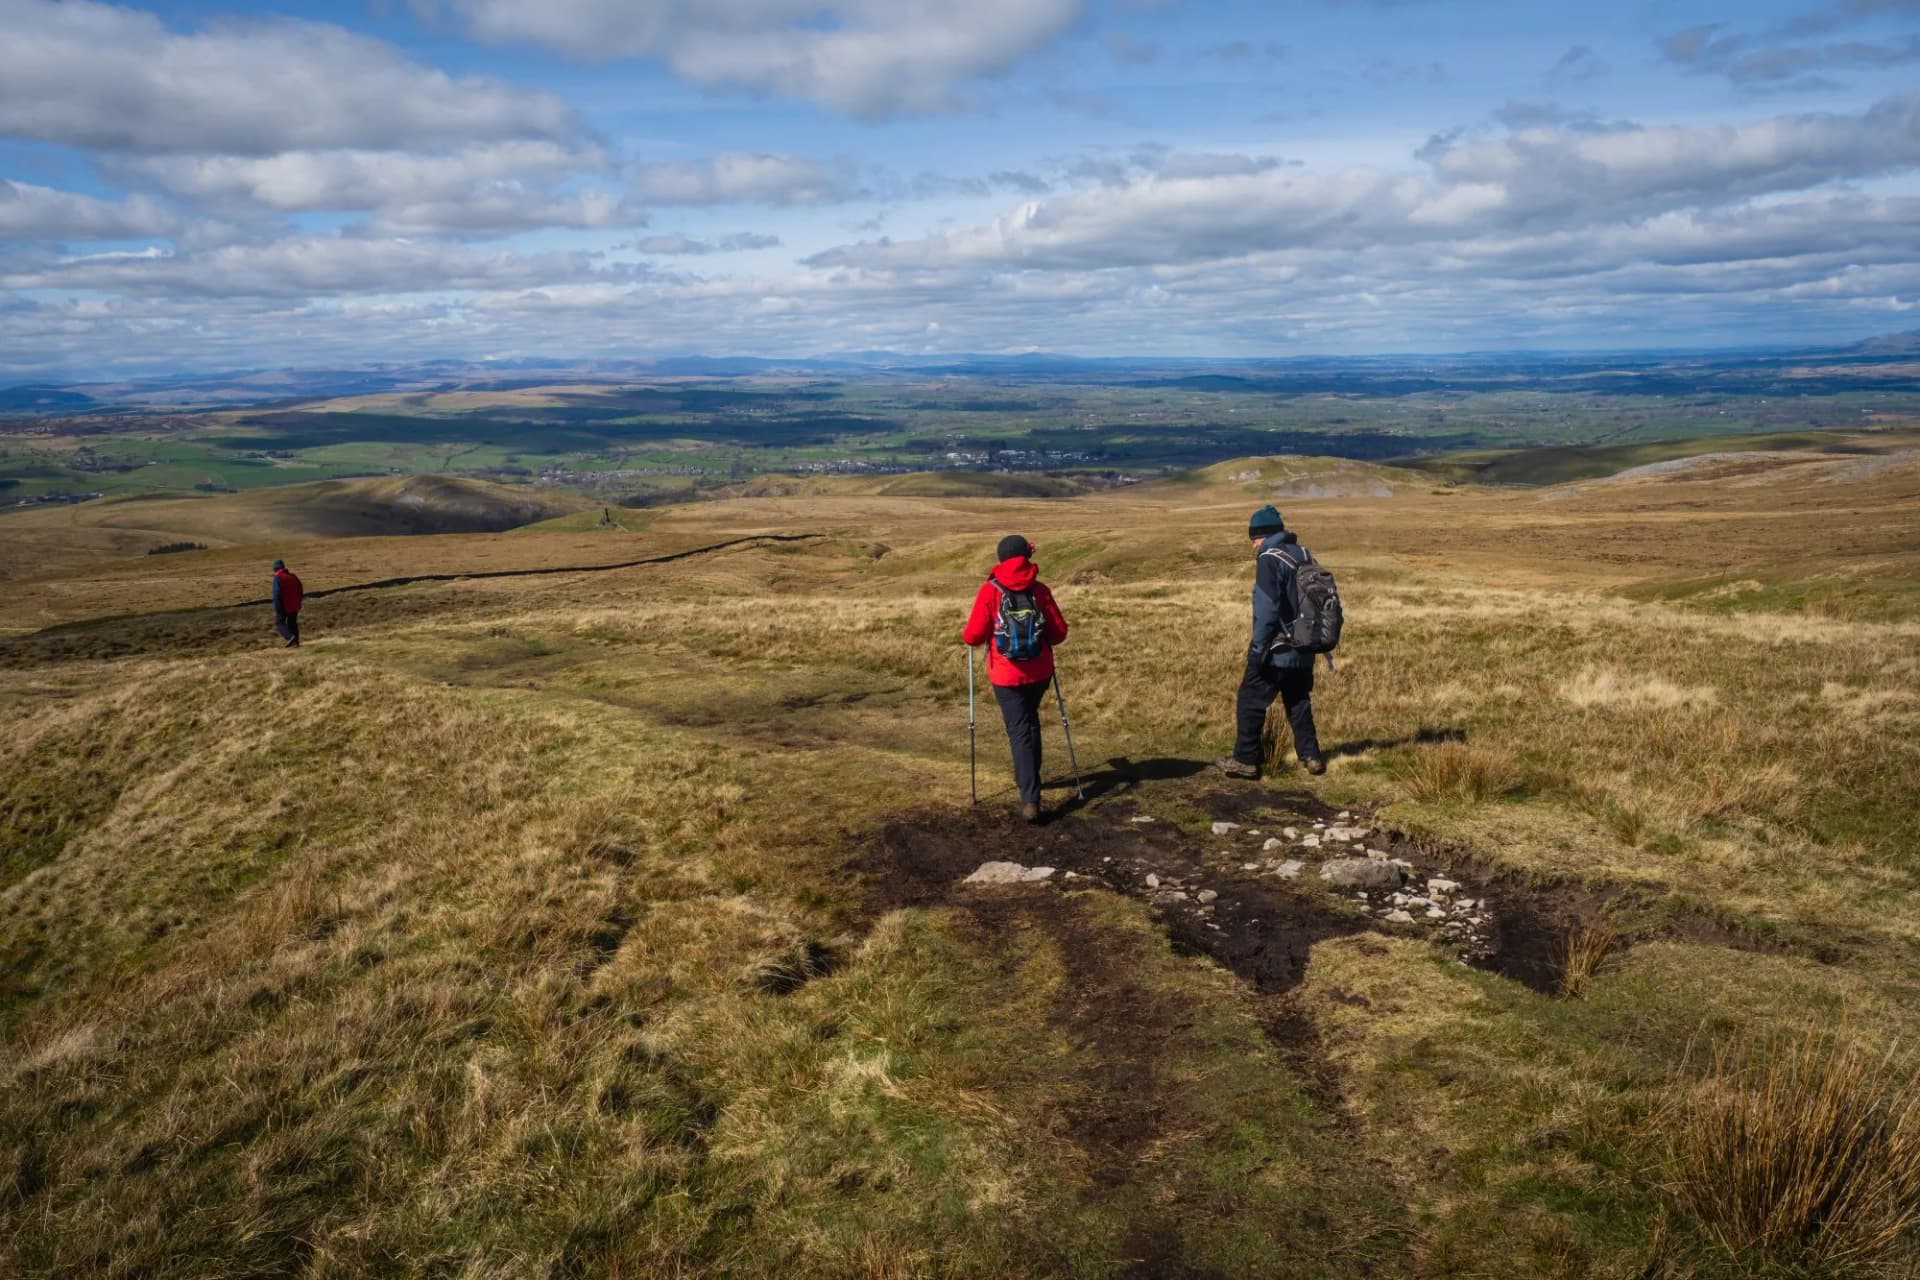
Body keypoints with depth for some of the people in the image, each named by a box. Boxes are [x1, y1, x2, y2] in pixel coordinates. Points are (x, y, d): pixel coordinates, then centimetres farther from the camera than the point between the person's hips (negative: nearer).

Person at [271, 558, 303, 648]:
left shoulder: (277, 578, -13)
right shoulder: (293, 576, 7)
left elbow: (276, 594, -19)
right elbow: (300, 591, 14)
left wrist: (276, 609, -16)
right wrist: (298, 604, 23)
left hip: (284, 606, -6)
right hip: (294, 606, 6)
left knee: (279, 622, 6)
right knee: (292, 624, 15)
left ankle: (290, 637, -15)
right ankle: (295, 642, 14)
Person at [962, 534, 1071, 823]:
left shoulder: (990, 591, -10)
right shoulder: (1040, 590, -3)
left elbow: (975, 635, -10)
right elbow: (1059, 633, 0)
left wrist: (964, 633, 12)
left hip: (1007, 676, -3)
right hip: (1040, 672, 3)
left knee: (1019, 731, -1)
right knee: (1030, 723, 26)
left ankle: (1030, 799, -10)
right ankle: (1028, 775, 40)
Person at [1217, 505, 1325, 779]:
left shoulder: (1269, 560, -15)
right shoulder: (1303, 555, 9)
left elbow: (1266, 610, -21)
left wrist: (1258, 649, -16)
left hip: (1276, 651, -7)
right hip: (1303, 650, 7)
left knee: (1251, 702, 2)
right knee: (1299, 704, 18)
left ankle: (1245, 760, 6)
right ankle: (1311, 756, 19)